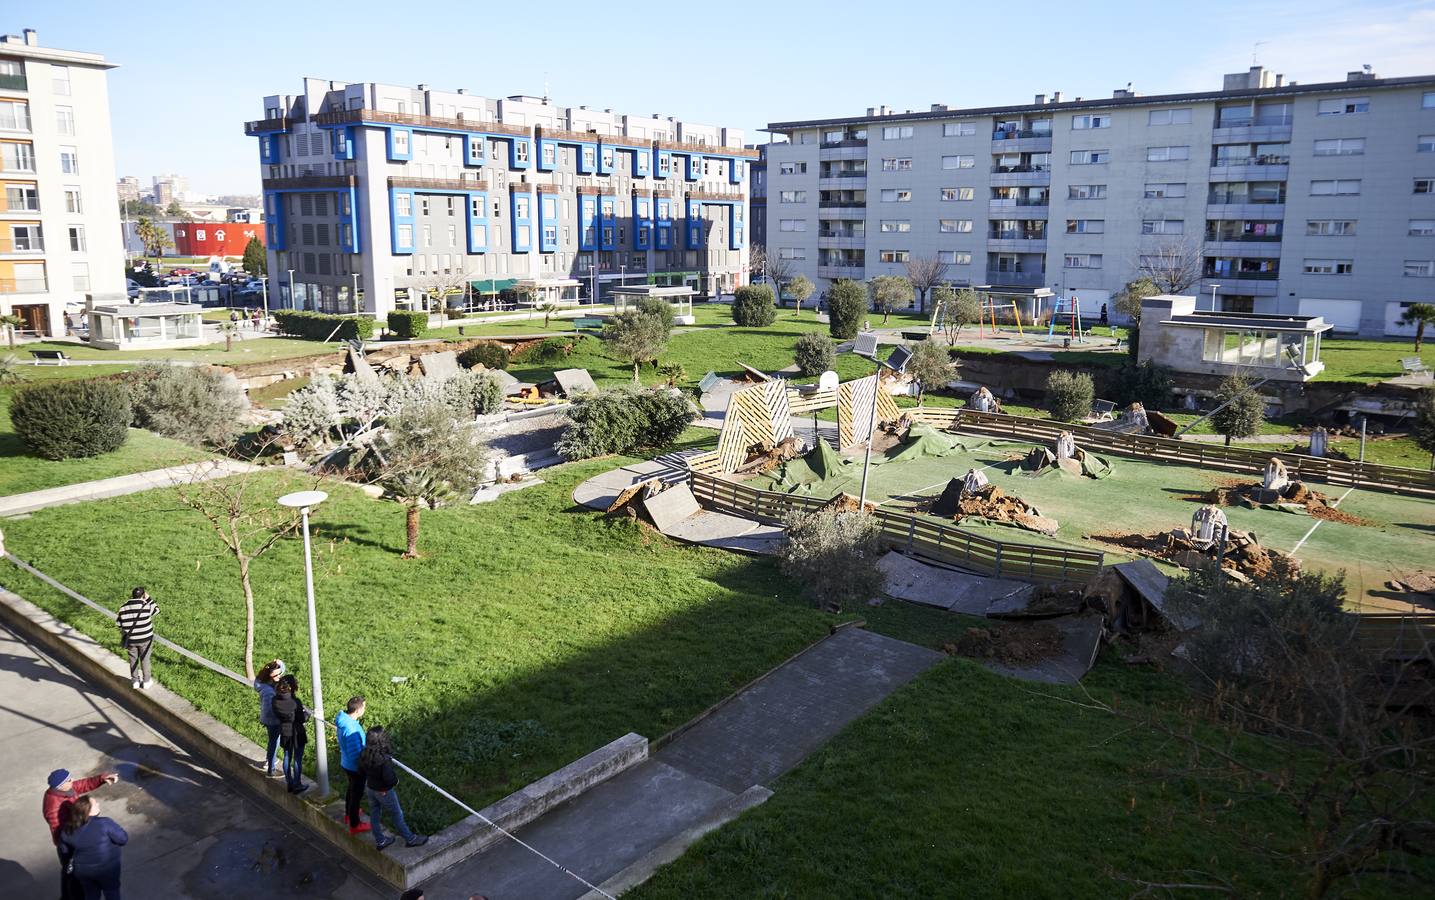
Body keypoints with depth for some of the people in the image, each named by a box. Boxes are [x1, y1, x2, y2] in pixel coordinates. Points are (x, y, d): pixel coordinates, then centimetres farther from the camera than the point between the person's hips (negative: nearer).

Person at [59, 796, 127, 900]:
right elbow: (123, 839, -20)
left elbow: (65, 849, 5)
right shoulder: (104, 823, -27)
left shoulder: (68, 829, -12)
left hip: (82, 870, 4)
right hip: (106, 868, -4)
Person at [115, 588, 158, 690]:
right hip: (145, 639, -2)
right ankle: (146, 681, 23)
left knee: (133, 660, 17)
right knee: (145, 659, 13)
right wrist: (148, 599, 8)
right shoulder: (146, 606, -16)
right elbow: (156, 610, 4)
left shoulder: (124, 608, -7)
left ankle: (135, 681, 28)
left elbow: (119, 623, -1)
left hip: (130, 639, 2)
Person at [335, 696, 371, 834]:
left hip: (346, 764, 9)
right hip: (355, 767, -9)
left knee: (352, 789, 30)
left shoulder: (343, 720, -8)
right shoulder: (351, 729, -37)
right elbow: (356, 755, -31)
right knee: (356, 794, 10)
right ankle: (354, 825, 26)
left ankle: (349, 813, 52)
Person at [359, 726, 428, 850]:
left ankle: (380, 840, 41)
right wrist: (396, 778, -10)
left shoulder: (364, 755, -15)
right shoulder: (384, 760, -36)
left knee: (374, 814, 22)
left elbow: (361, 770, 1)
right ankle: (410, 839, 31)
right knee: (397, 815, 13)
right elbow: (390, 780, -30)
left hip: (371, 788, 6)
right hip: (384, 792, -6)